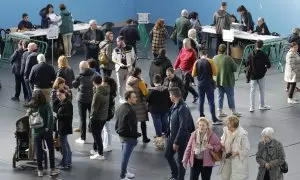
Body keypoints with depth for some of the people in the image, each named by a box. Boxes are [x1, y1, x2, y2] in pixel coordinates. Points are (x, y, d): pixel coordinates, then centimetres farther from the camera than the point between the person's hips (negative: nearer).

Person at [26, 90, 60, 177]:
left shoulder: (31, 107, -5)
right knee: (51, 149, 11)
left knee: (39, 151, 12)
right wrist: (49, 127, -12)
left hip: (36, 132, 2)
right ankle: (52, 169, 12)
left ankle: (40, 170, 17)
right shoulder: (46, 105, -12)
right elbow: (50, 116, -19)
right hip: (46, 131, -2)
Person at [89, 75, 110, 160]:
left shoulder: (98, 94, -26)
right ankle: (95, 149, 39)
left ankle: (100, 154, 11)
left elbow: (94, 108, -22)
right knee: (97, 134, 24)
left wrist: (92, 117, -8)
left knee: (97, 135, 4)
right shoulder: (106, 91, -1)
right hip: (104, 116, 8)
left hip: (97, 118, -8)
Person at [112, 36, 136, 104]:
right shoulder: (116, 49, -1)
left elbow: (133, 58, 6)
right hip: (120, 68, 0)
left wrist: (130, 64, -12)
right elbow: (113, 59, 2)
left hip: (128, 68, 0)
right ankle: (121, 98, 10)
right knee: (120, 84, 2)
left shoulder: (130, 48, -1)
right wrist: (119, 64, -14)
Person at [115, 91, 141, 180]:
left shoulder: (120, 108, 8)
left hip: (121, 135, 10)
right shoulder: (130, 111, -23)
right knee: (126, 155, -2)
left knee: (124, 154, 22)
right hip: (129, 137, -10)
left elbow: (117, 122, 16)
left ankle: (124, 171, 36)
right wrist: (136, 136, -9)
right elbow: (133, 126, -22)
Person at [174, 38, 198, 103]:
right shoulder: (182, 50, 7)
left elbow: (194, 63, -13)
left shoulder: (192, 52, -12)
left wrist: (190, 71, -20)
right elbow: (178, 59, 12)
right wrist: (175, 67, 4)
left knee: (185, 86, -6)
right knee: (187, 85, 18)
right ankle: (195, 95, 37)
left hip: (188, 72, -7)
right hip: (182, 71, 7)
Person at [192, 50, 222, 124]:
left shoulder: (197, 62, -1)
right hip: (209, 84, -3)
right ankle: (214, 119, -6)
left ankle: (201, 117, 19)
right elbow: (215, 73, -8)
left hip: (200, 84, 3)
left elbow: (193, 74, 2)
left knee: (201, 101, 14)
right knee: (211, 101, -3)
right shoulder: (210, 61, -8)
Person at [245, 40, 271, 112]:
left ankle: (252, 107, 0)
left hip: (253, 76, 1)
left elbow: (247, 64, -6)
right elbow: (269, 65, -11)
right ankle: (261, 105, 24)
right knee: (262, 91, 14)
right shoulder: (264, 55, -12)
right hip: (261, 76, -1)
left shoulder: (251, 55, -7)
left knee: (252, 91, 6)